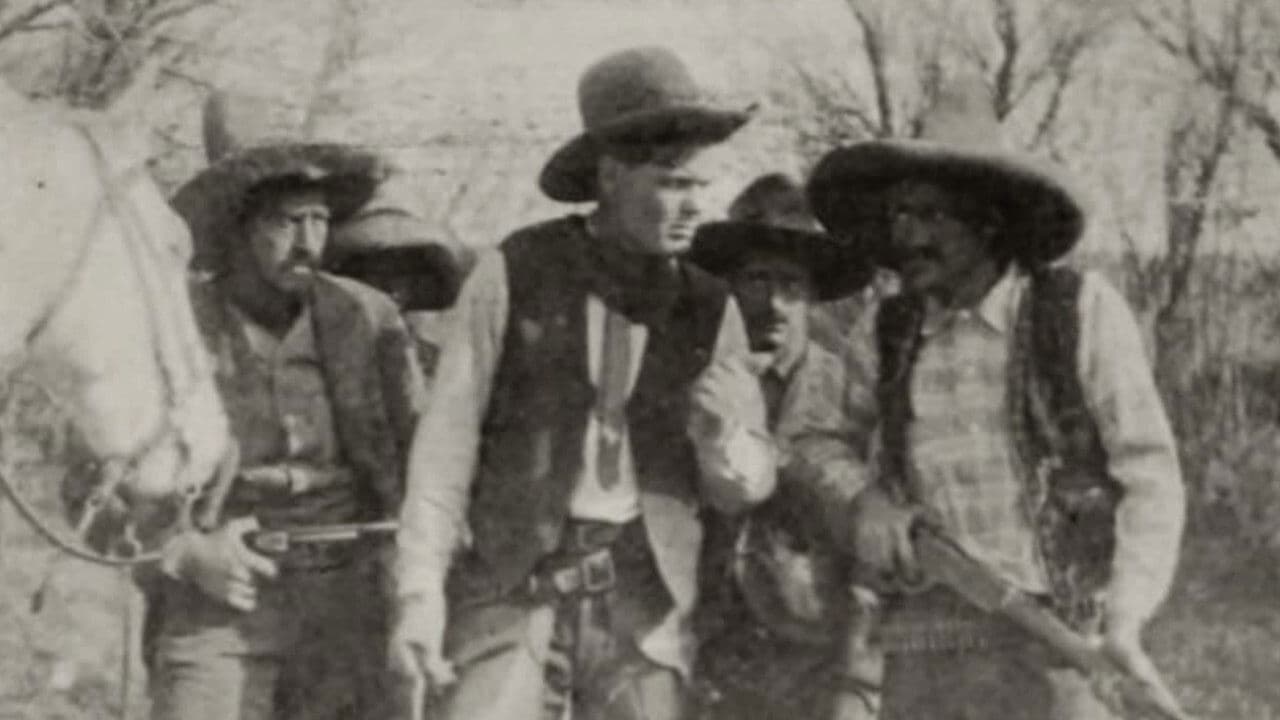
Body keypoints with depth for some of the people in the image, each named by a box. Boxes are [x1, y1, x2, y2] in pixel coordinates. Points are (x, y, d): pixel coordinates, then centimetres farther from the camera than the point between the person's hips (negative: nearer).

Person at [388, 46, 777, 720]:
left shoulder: (709, 308, 5)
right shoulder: (515, 273, -3)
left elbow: (744, 487, 8)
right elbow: (448, 436, -3)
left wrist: (724, 436, -16)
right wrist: (419, 592, -12)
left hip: (642, 599, 2)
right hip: (515, 587, -2)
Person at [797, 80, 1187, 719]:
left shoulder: (1082, 309, -2)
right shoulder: (885, 342, 9)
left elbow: (1148, 473, -3)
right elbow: (815, 442, 23)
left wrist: (1123, 619, -15)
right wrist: (859, 499, 0)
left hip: (1061, 639, -3)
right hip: (926, 654, 4)